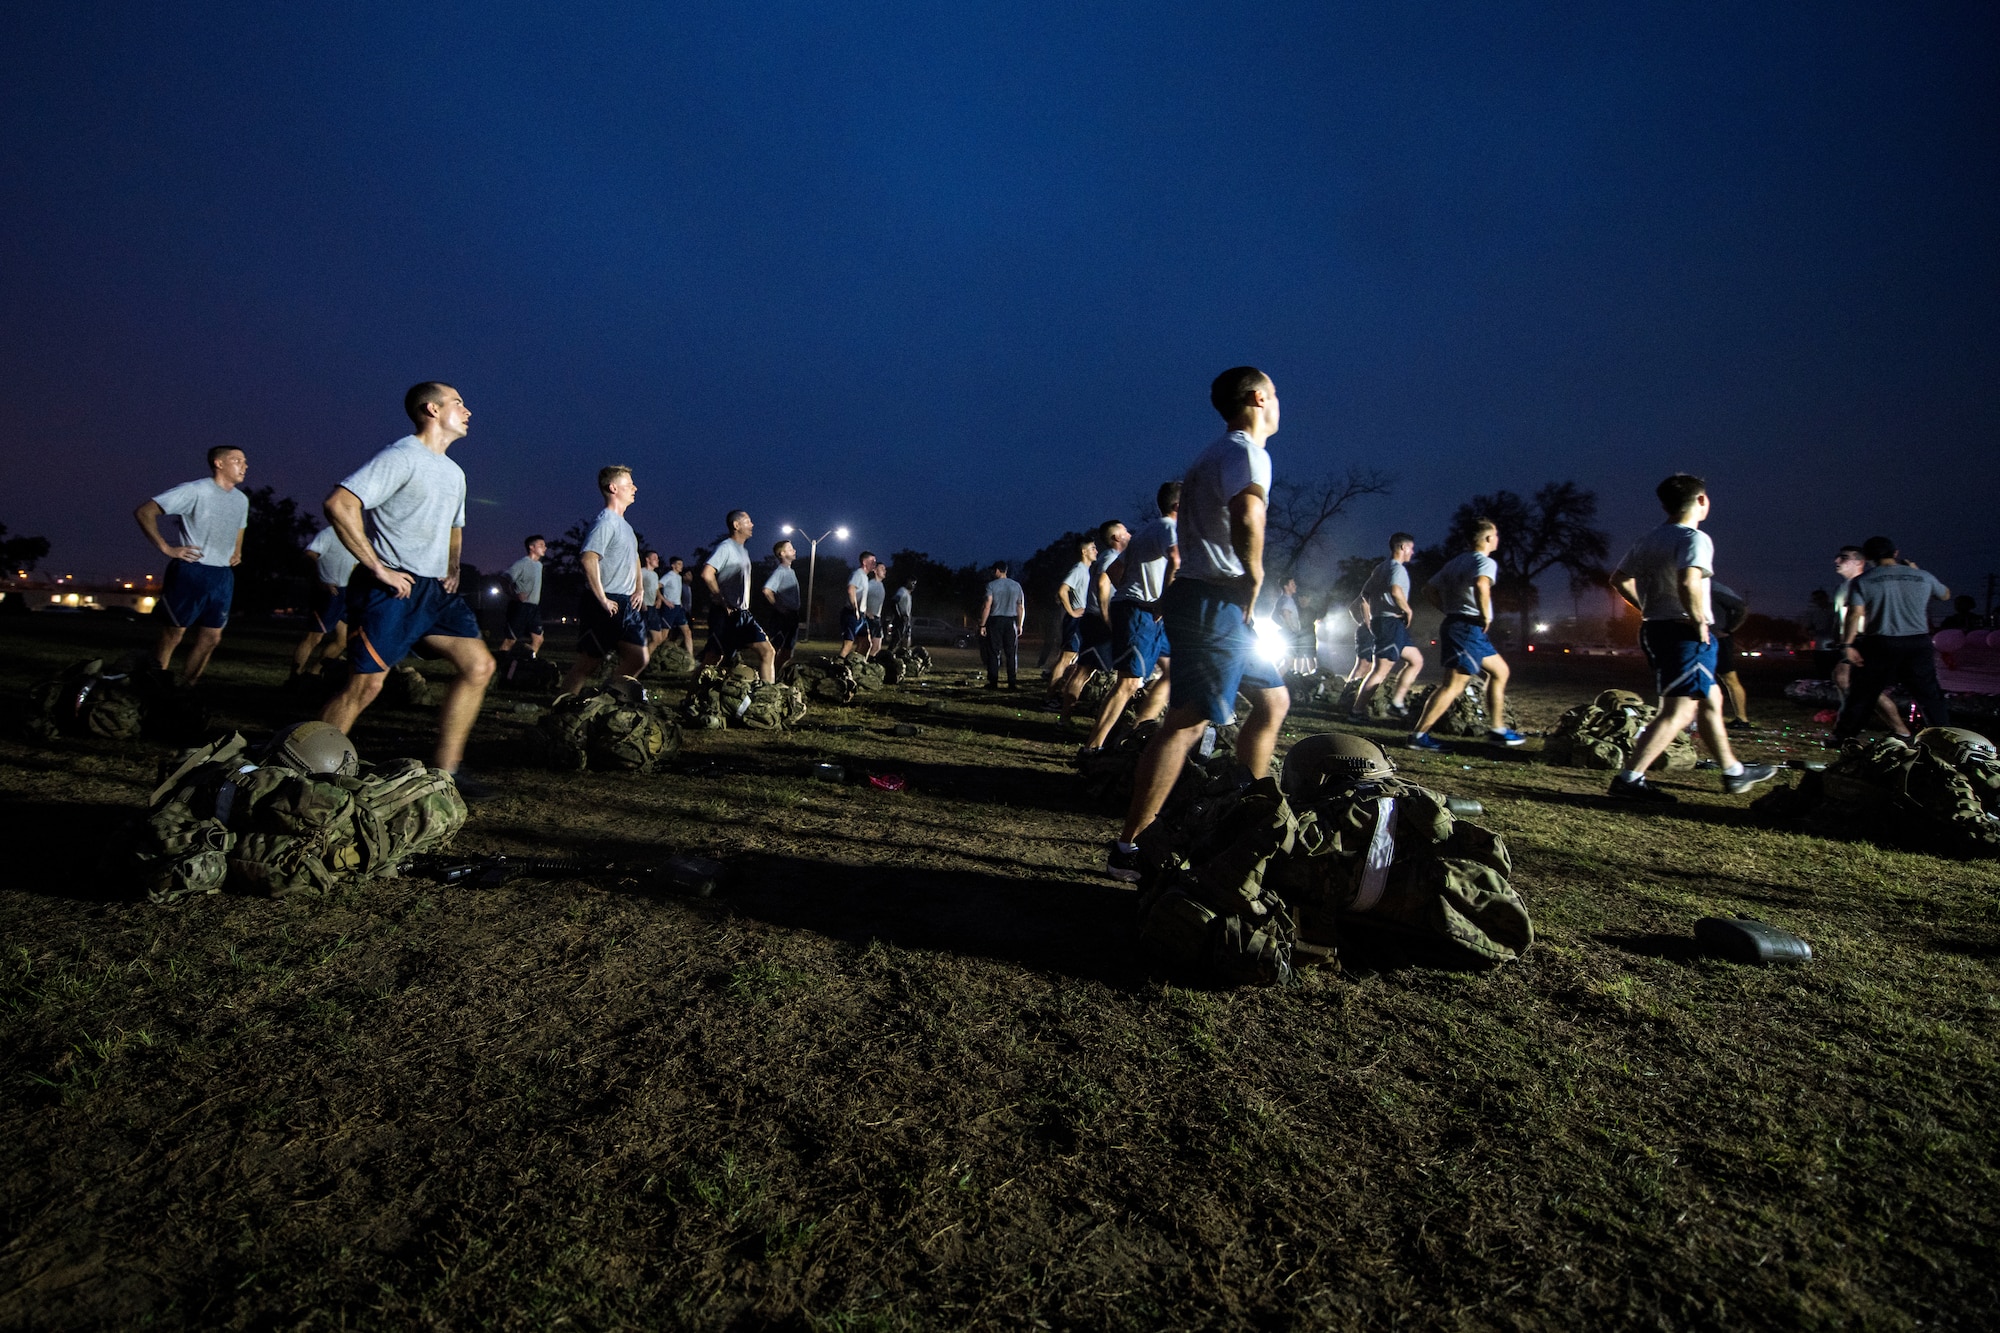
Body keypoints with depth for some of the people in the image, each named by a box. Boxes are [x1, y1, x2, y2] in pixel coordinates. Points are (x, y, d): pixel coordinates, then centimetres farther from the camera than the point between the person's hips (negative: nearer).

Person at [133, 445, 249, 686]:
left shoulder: (242, 500, 13)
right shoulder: (195, 490, -9)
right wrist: (166, 548, -15)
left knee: (211, 637, 5)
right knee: (172, 635, -1)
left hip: (223, 576, 6)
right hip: (191, 572, -6)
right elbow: (144, 512, -10)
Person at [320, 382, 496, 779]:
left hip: (435, 590, 8)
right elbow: (339, 505, -21)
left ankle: (444, 773, 2)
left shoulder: (455, 473, 20)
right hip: (393, 588, -8)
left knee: (479, 665, -4)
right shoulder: (402, 457, -9)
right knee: (366, 684, -6)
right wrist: (378, 568, -19)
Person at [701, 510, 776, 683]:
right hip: (725, 615, -8)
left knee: (767, 652, -2)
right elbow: (707, 574, -22)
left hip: (742, 615, 8)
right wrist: (722, 602, -17)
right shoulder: (725, 547, -8)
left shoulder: (744, 551, 19)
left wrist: (744, 605, 14)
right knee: (712, 660, -3)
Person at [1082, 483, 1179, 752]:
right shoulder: (1171, 526, -5)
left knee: (1173, 668, 16)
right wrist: (1163, 602, -21)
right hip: (1139, 610, -10)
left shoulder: (1148, 530, 23)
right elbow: (1176, 560, -28)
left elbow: (1114, 573, 23)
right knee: (1130, 682, -17)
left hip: (1147, 614, 10)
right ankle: (1092, 747, -20)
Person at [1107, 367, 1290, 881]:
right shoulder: (1246, 451, -9)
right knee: (1188, 722, -12)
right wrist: (1255, 579, -15)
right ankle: (1128, 848, -12)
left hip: (1220, 607, 10)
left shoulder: (1217, 453, 22)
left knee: (1273, 701, 18)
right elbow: (1247, 516, -30)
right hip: (1217, 601, -10)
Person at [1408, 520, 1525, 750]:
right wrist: (1485, 616, -19)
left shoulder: (1457, 560, 17)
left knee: (1499, 670, 20)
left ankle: (1497, 729, 22)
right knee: (1454, 684, -12)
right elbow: (1481, 585, -31)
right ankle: (1419, 735, -14)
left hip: (1454, 623, 10)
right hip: (1469, 627, -10)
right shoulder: (1485, 562, -9)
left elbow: (1433, 588, 20)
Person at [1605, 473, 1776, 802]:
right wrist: (1699, 621, -17)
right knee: (1679, 711, -9)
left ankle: (1733, 772, 34)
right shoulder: (1695, 538, -13)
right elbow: (1687, 584, -30)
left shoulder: (1648, 540, 10)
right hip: (1686, 634, -9)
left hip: (1655, 629, 9)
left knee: (1710, 699, 22)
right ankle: (1629, 779, -16)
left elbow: (1619, 579, 17)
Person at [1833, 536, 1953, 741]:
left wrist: (1847, 644, -14)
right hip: (1918, 644, 2)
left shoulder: (1862, 581, -3)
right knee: (1929, 695, 10)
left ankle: (1843, 738, 9)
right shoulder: (1923, 577, 7)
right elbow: (1946, 595, 27)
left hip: (1879, 644, -2)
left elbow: (1855, 613, -14)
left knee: (1862, 694, 5)